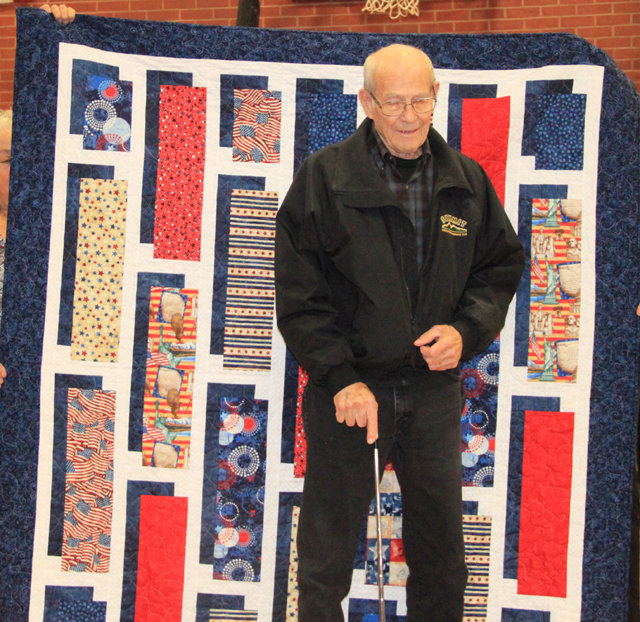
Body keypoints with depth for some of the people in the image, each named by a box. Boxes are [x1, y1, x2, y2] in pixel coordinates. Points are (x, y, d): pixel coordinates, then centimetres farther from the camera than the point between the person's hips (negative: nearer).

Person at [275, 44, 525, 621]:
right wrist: (341, 378, -15)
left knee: (442, 553, 16)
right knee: (326, 556, 8)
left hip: (434, 390, 3)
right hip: (349, 389, -3)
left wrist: (466, 330, -6)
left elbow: (501, 266, 13)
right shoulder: (323, 178, -6)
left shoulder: (467, 181, 5)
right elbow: (299, 296, -7)